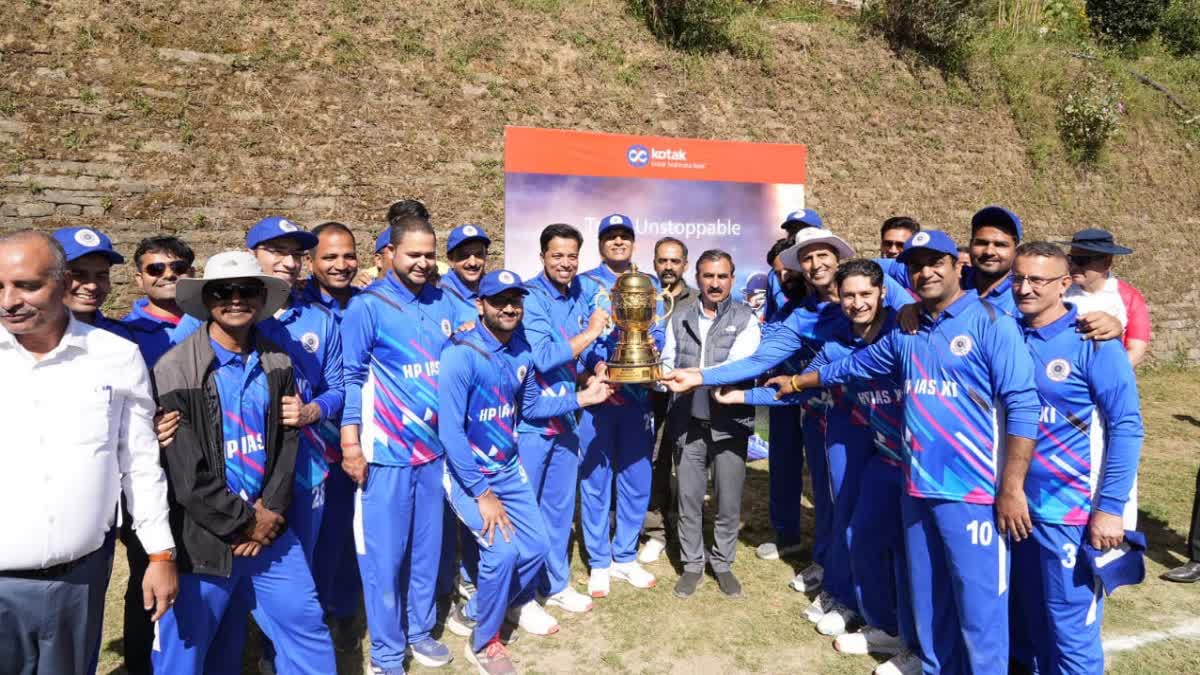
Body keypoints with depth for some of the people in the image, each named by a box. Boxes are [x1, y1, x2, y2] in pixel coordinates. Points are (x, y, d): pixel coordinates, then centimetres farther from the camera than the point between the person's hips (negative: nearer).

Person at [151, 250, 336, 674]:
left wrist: (270, 512, -7)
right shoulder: (174, 371, -11)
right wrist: (243, 521, -12)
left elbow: (287, 444, 4)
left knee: (306, 624, 12)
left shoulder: (277, 363, 4)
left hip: (269, 527, 4)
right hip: (202, 537, -4)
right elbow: (185, 471, -14)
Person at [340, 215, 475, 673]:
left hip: (434, 446, 5)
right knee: (384, 553, 5)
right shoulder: (367, 305, -8)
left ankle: (420, 630, 35)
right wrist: (350, 441, -13)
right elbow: (352, 377, -9)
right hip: (386, 451, -5)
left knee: (428, 546, 16)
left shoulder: (443, 303, 6)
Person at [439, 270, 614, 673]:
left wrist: (581, 399, 1)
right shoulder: (461, 354, -23)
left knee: (536, 548, 8)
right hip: (468, 473, -7)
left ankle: (473, 614, 28)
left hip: (509, 468, 8)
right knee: (502, 551, -19)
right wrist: (483, 494, -23)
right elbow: (450, 432, -25)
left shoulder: (521, 350, 0)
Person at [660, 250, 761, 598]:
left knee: (729, 500, 7)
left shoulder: (746, 319, -2)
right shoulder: (679, 319, 8)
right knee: (689, 497, 9)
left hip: (729, 422, -2)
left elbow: (738, 366, -16)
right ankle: (692, 564, 26)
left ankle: (723, 564, 27)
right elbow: (668, 365, 7)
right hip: (688, 421, 2)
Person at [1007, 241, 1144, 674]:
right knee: (1022, 617, 19)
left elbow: (1126, 427, -11)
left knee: (1069, 626, 5)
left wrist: (1110, 507, -15)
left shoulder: (1092, 342, -11)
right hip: (1014, 501, 5)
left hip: (1071, 509, -5)